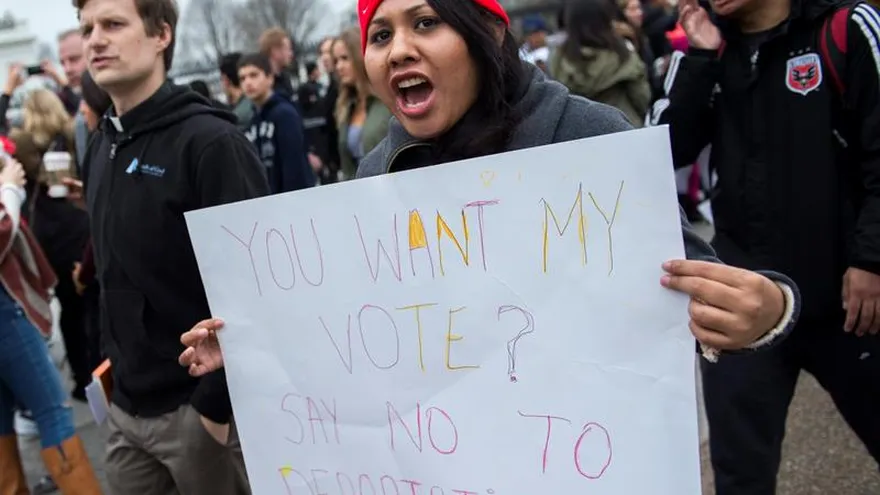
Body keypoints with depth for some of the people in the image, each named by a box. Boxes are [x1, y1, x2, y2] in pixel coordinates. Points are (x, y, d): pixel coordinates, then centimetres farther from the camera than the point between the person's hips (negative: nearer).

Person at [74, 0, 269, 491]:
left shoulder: (210, 141, -16)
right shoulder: (103, 147, 8)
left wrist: (219, 402, -18)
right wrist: (119, 366, 13)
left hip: (197, 406, -6)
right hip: (127, 406, 7)